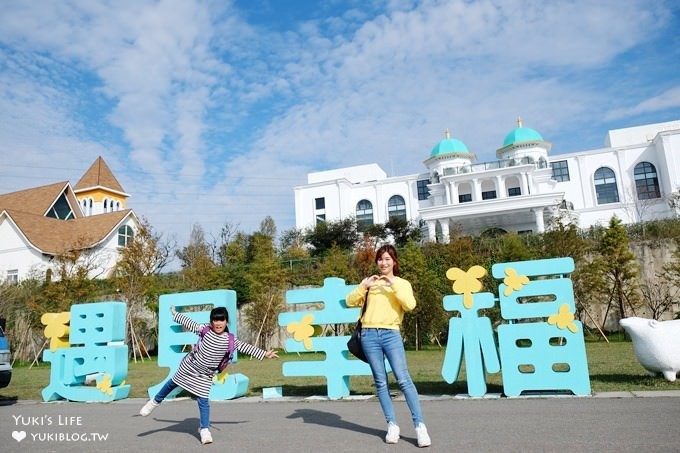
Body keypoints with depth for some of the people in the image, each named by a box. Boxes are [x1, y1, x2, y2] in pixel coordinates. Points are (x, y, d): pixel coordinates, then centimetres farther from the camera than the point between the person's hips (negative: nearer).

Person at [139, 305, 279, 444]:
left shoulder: (230, 340, -14)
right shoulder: (205, 330, -17)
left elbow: (246, 347, -7)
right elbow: (189, 322, -9)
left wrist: (265, 354, -5)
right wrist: (175, 314, -5)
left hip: (204, 376, 0)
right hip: (188, 367, 0)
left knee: (203, 402, -2)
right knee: (172, 383, 22)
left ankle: (204, 429, 14)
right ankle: (155, 401, 49)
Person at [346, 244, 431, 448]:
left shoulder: (402, 283, 10)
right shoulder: (371, 282, 15)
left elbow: (410, 305, -8)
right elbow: (350, 302, 8)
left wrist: (394, 285, -12)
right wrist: (363, 286, -5)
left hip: (391, 334, -2)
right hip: (369, 335, 2)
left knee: (403, 379, -11)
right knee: (381, 382, 3)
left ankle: (419, 426, -6)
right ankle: (392, 425, 11)